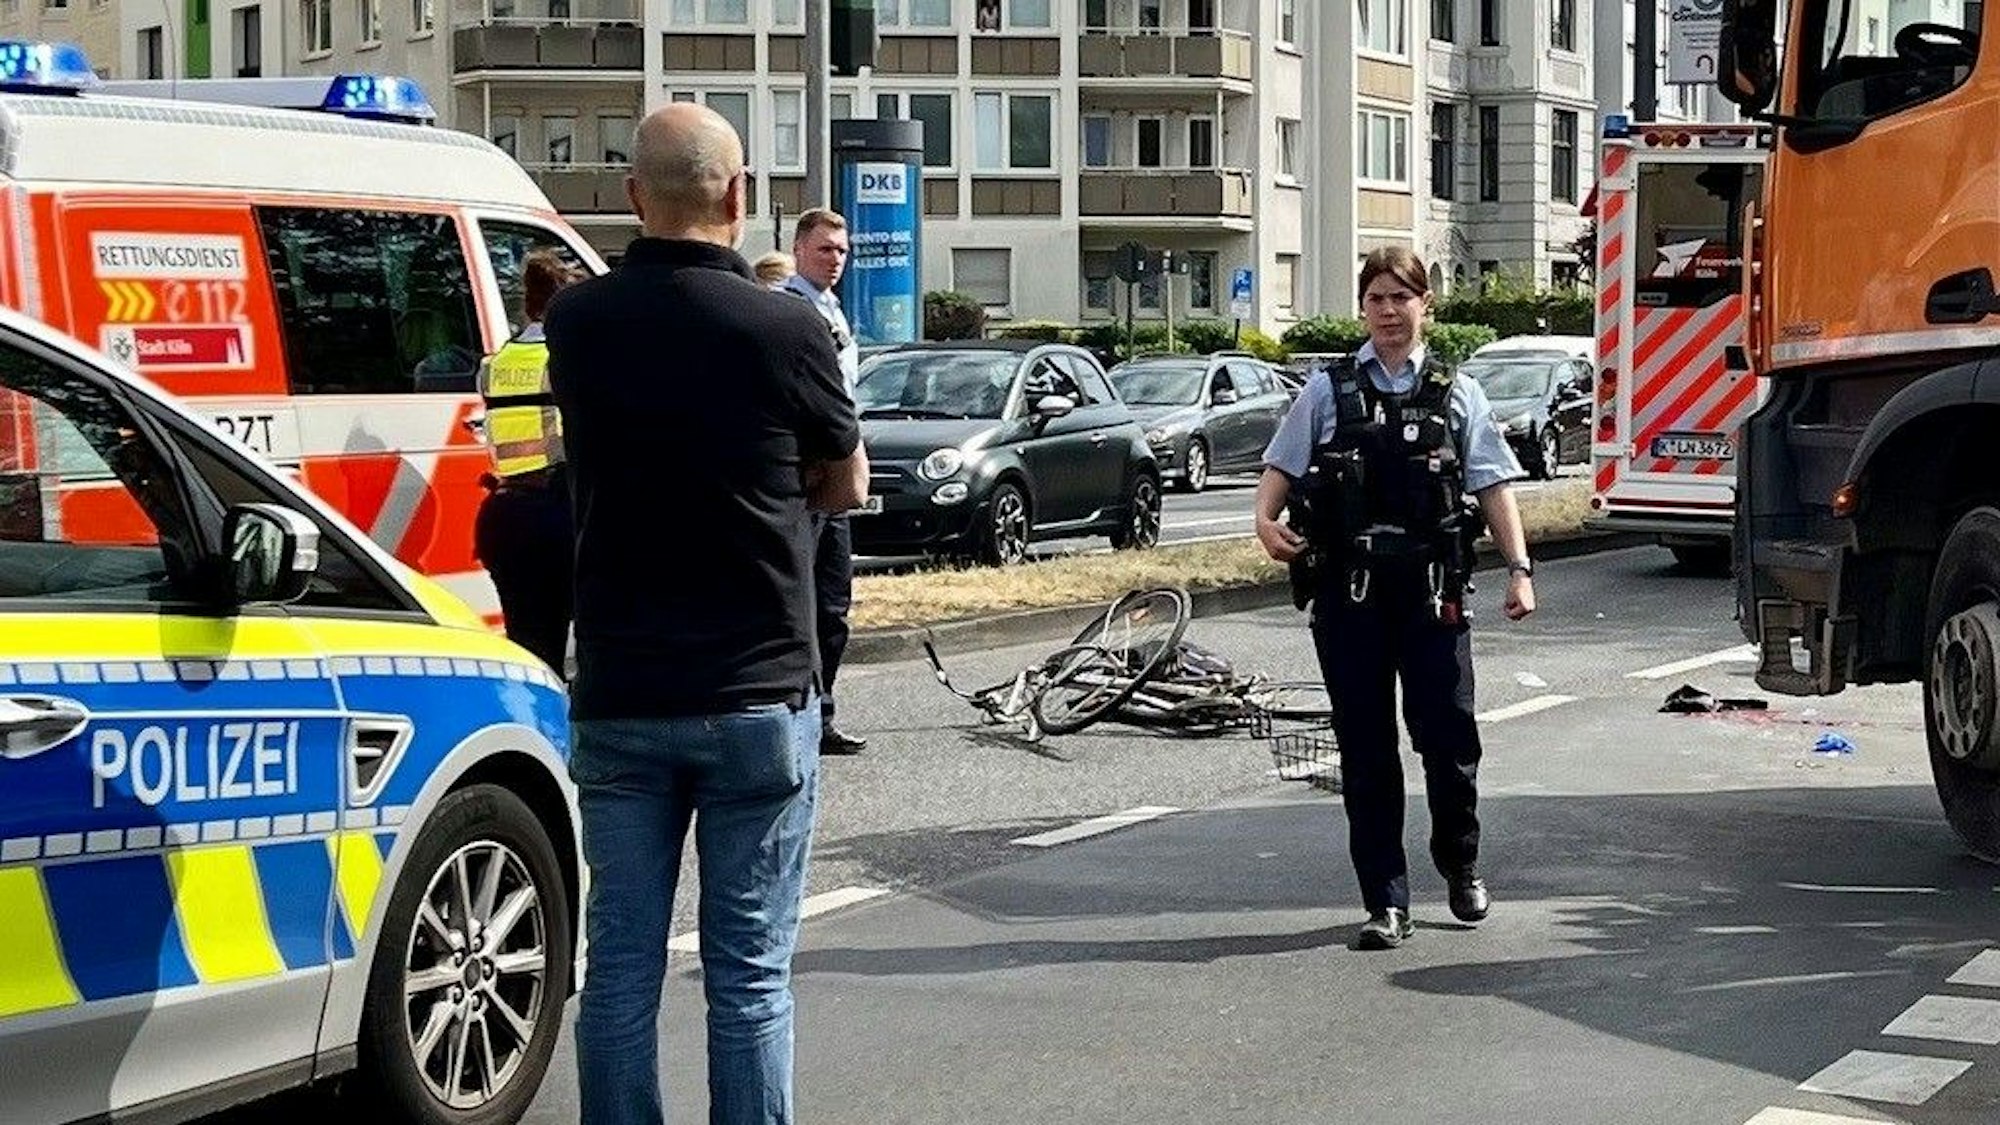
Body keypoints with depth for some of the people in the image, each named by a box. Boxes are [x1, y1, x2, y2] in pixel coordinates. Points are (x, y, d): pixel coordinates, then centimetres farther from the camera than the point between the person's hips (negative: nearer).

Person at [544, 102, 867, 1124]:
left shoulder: (577, 323, -1)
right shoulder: (783, 328, -11)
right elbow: (846, 487, 4)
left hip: (617, 699, 3)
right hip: (757, 698, -3)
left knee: (620, 968, 9)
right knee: (749, 978, 3)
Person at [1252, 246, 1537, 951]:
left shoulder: (1455, 394, 10)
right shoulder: (1328, 391, 10)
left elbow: (1493, 484, 7)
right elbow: (1281, 466, 8)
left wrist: (1519, 568, -3)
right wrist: (1266, 521, -12)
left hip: (1431, 588, 0)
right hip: (1347, 590, 0)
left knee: (1449, 734, 0)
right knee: (1365, 747, 3)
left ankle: (1460, 862, 28)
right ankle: (1385, 901, 10)